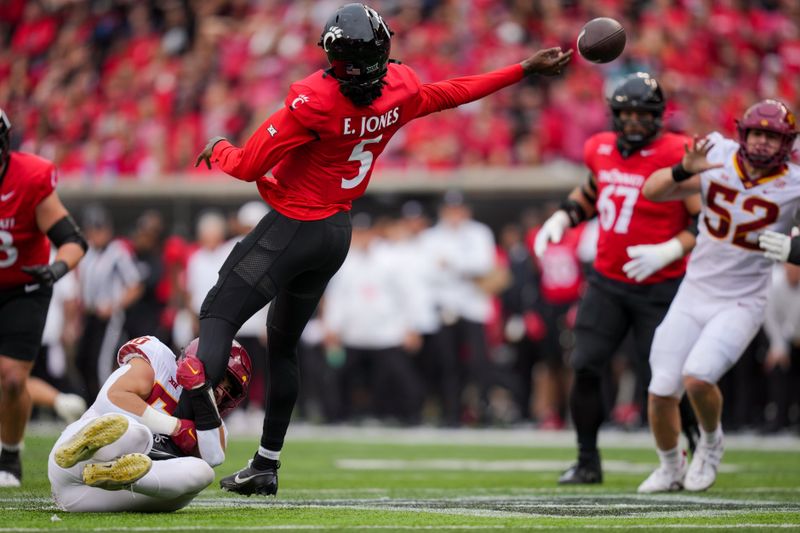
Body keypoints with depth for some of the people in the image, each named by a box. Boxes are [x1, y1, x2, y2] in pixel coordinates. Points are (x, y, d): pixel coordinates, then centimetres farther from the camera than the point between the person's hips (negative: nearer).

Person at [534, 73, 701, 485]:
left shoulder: (677, 157, -15)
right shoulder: (601, 149, 5)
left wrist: (668, 251, -23)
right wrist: (561, 219, 14)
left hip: (658, 288, -5)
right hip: (607, 281, 5)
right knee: (585, 369, -1)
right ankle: (587, 462, 11)